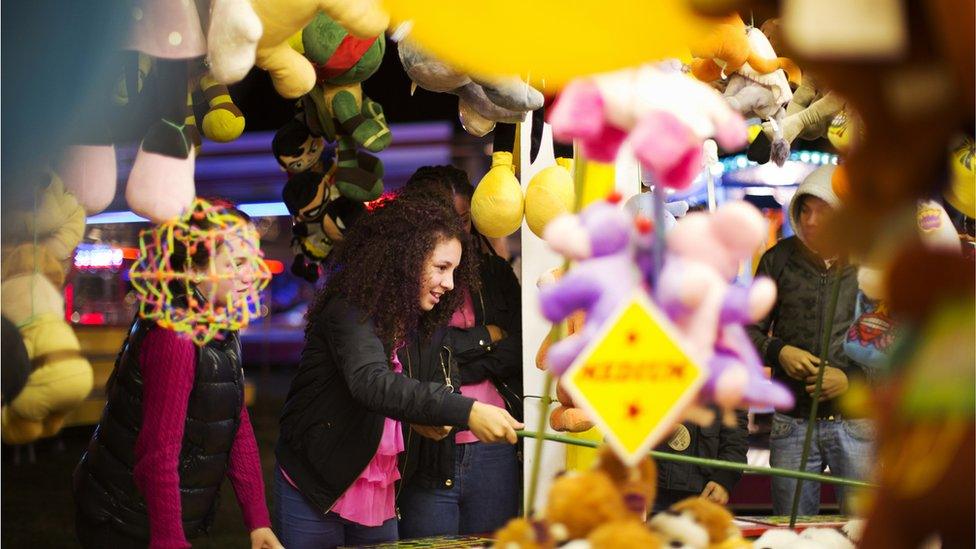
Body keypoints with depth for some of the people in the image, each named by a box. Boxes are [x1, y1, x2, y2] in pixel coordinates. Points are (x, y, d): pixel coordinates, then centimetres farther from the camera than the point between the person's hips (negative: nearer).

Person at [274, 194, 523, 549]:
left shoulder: (409, 320, 9)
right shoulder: (350, 310, -19)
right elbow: (371, 382, -37)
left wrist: (421, 418, -6)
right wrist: (465, 411, -48)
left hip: (379, 493, 8)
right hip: (315, 488, -7)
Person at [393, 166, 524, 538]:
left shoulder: (494, 271, 12)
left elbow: (519, 351, 4)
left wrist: (458, 354, -9)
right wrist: (485, 339, -4)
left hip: (495, 452, 4)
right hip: (429, 454, -4)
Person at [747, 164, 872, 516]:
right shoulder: (780, 259, 5)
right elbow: (749, 329, 11)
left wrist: (852, 379, -12)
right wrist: (779, 352, -8)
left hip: (856, 423, -1)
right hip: (792, 423, 2)